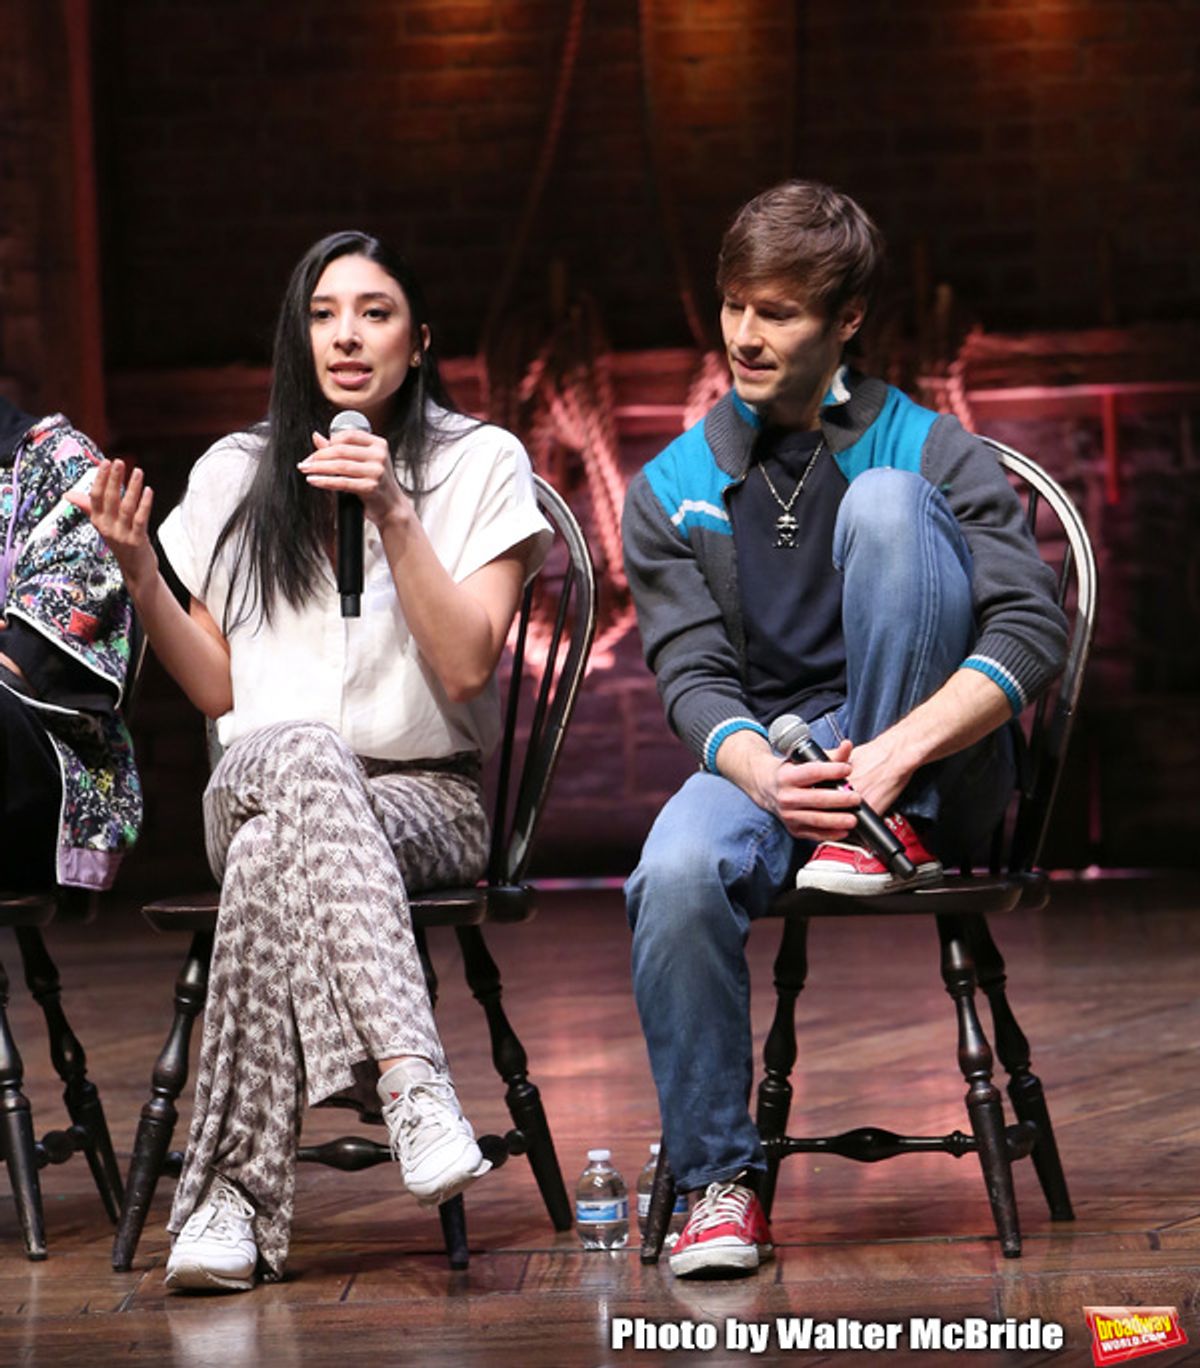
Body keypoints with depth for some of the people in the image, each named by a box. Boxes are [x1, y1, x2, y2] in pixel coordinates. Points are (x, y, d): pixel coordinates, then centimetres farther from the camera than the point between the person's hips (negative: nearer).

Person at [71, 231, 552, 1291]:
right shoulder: (237, 475, 13)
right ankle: (414, 1081, -53)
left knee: (274, 853, -38)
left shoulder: (481, 464, 4)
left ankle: (232, 1196, -42)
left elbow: (466, 666, -8)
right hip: (248, 787, 2)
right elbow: (218, 692, 11)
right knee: (305, 754, -39)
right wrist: (137, 571, -3)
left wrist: (393, 514, -15)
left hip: (427, 803, -1)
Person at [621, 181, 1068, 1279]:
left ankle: (895, 834, -19)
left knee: (885, 502, -23)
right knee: (677, 878, -34)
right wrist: (765, 776, -25)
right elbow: (691, 675, -1)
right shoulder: (674, 490, 10)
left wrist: (891, 756, -26)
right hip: (762, 756, 2)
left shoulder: (932, 452, 3)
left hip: (931, 766, -2)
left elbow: (1033, 631, -10)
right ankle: (720, 1178, -16)